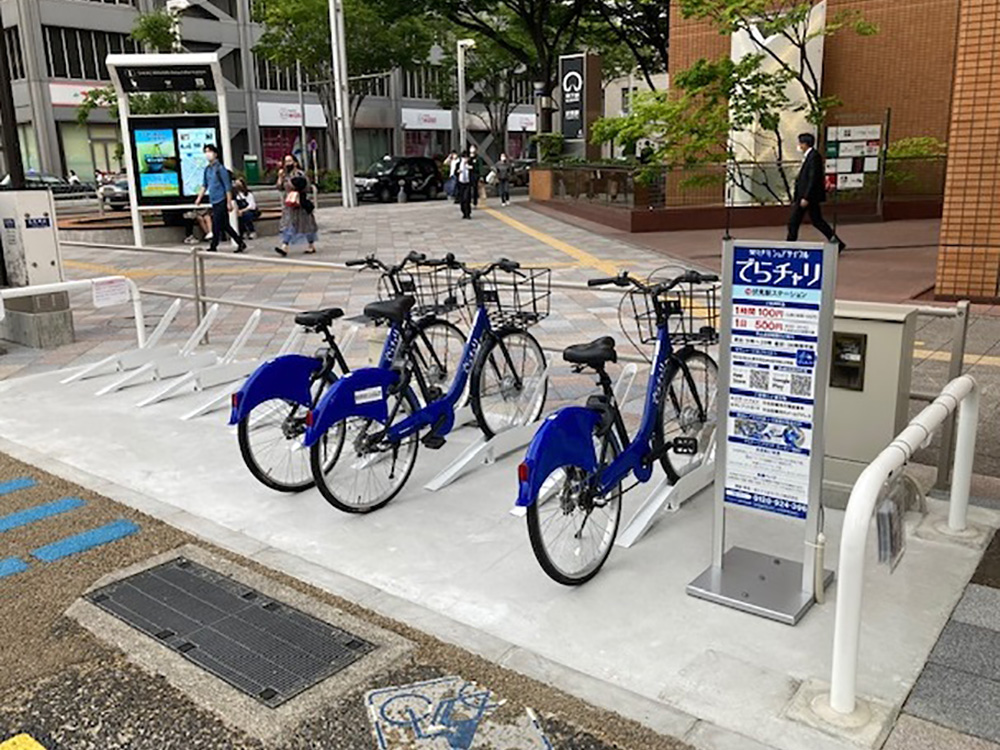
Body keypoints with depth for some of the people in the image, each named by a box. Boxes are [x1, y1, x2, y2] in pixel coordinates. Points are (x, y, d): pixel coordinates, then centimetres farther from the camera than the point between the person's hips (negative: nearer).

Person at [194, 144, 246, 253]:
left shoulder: (220, 168, -10)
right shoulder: (207, 169, 11)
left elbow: (228, 186, -12)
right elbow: (204, 185, 21)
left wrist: (229, 202, -15)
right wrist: (199, 198, 16)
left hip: (221, 201, -8)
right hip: (214, 201, 8)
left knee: (217, 225, -4)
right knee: (224, 225, 10)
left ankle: (213, 247, 4)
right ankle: (240, 243, 16)